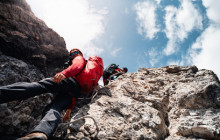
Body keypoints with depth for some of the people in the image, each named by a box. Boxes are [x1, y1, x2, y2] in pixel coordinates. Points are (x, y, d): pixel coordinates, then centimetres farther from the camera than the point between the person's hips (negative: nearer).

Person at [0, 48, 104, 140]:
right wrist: (69, 109, 34)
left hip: (72, 81, -7)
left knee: (38, 86, -23)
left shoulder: (79, 59, 26)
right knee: (54, 109, -16)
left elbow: (78, 65, -5)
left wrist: (64, 73, -24)